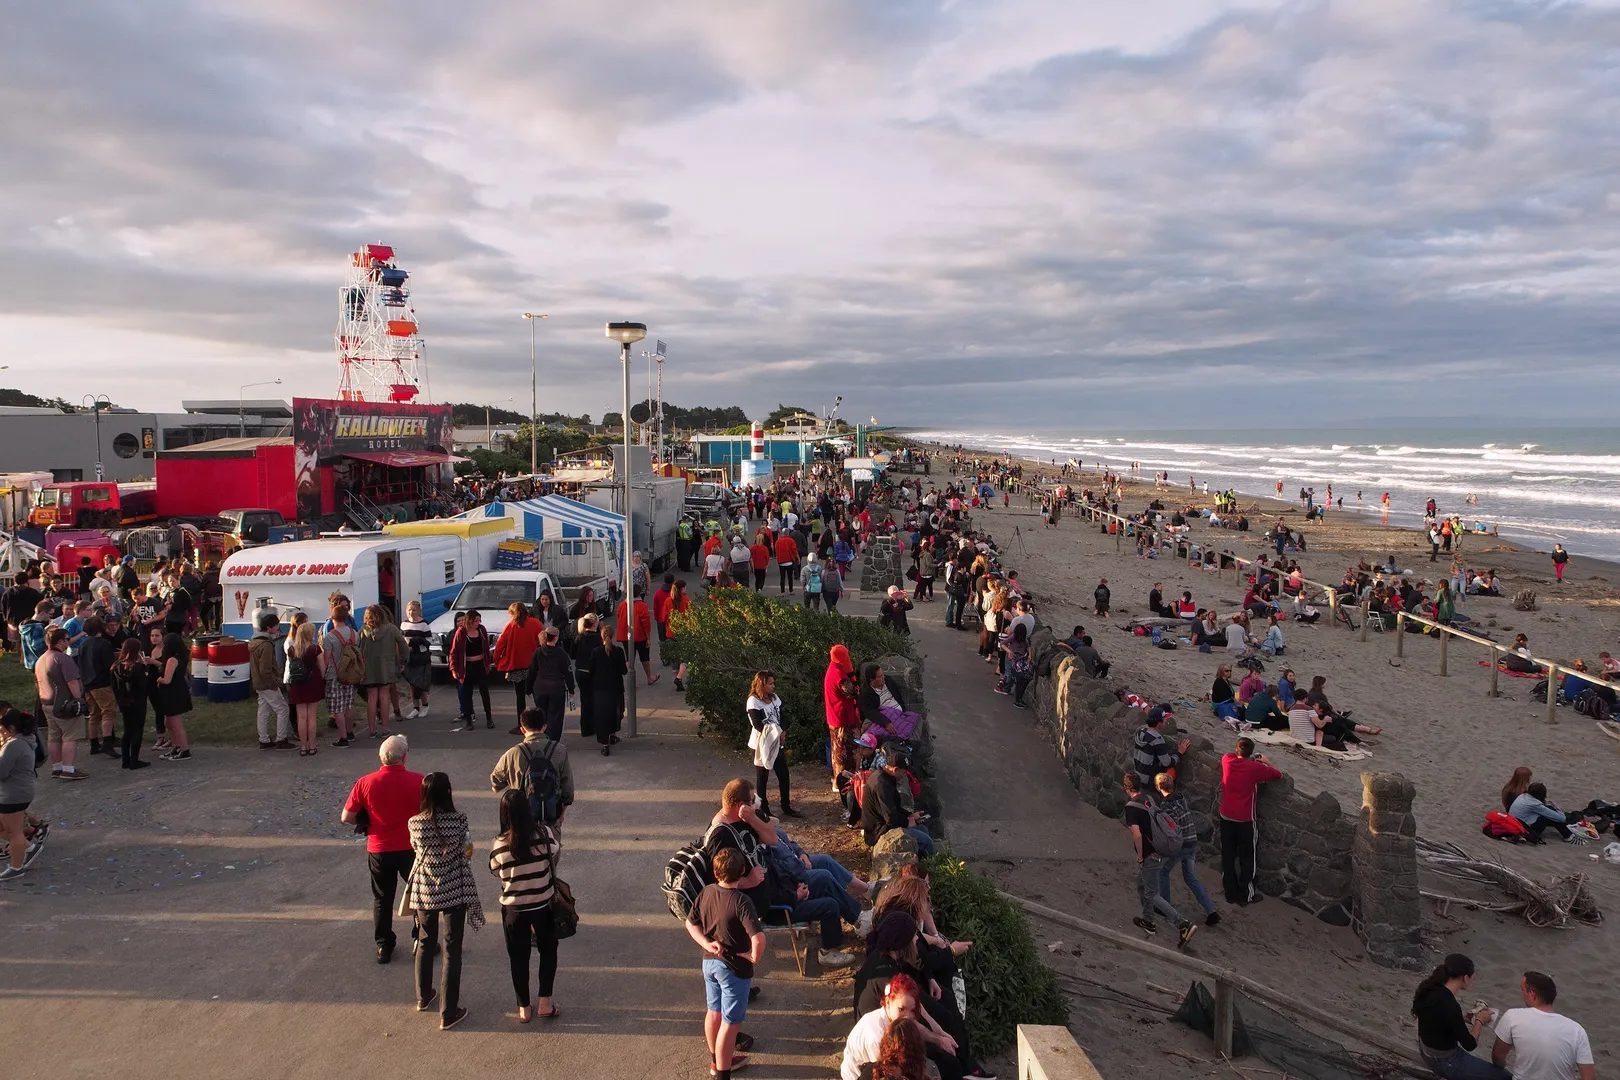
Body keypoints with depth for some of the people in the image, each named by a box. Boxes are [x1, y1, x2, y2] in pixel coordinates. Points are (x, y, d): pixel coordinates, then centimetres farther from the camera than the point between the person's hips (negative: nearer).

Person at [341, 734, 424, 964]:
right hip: (410, 848, -2)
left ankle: (383, 946, 24)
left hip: (378, 849, 2)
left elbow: (347, 817, -5)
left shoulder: (365, 783, -11)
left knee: (382, 899, 19)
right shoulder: (418, 781, -16)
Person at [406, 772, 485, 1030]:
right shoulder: (458, 819, -16)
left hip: (424, 890, 3)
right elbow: (466, 850, -5)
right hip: (454, 891, -3)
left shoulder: (415, 823, -9)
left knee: (425, 943, 24)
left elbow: (416, 849, 7)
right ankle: (448, 1013, 7)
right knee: (452, 950, 5)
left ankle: (423, 997, 41)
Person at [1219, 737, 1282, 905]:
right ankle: (1245, 896, 18)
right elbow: (1278, 775, -3)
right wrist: (1265, 761, 11)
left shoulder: (1227, 761, -5)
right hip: (1245, 819, -4)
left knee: (1228, 856, 14)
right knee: (1246, 858, 10)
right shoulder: (1255, 767, -16)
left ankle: (1230, 893, 23)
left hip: (1226, 816, 4)